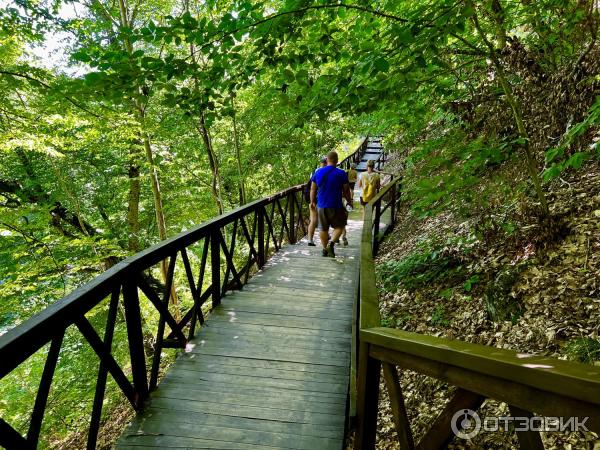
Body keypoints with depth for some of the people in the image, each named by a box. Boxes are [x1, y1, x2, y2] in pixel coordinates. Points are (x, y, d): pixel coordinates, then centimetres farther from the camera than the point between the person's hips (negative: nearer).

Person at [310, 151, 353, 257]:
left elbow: (313, 189, 8)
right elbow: (346, 191, -2)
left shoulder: (318, 172, 2)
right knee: (339, 226, 11)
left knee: (323, 228, 14)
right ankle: (331, 243, -10)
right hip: (336, 206, -3)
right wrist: (349, 202, 14)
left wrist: (312, 202, 20)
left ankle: (325, 249, 22)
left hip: (321, 206, 3)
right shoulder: (341, 174, -7)